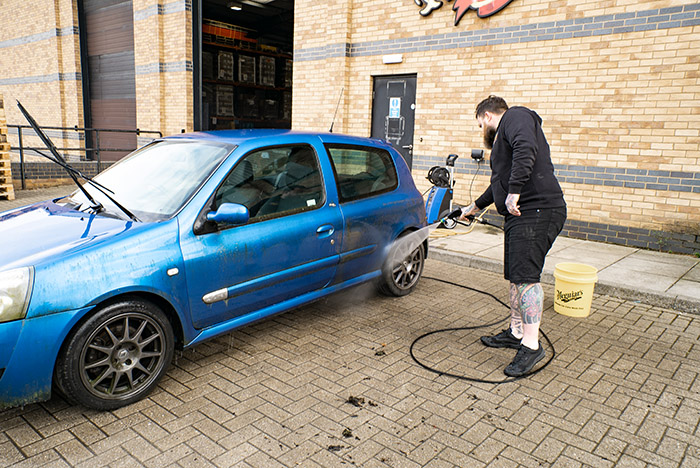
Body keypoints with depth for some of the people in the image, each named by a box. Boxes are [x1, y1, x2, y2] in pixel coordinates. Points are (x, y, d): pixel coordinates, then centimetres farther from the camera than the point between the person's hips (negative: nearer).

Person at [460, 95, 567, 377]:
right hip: (520, 214, 11)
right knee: (515, 276, 13)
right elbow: (500, 181, 41)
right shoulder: (504, 135, 30)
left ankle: (531, 346, -10)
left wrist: (514, 192, -29)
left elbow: (526, 149, -24)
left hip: (537, 211, -10)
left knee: (525, 276, -14)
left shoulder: (515, 116, -1)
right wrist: (475, 207, 51)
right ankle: (516, 332, 23)